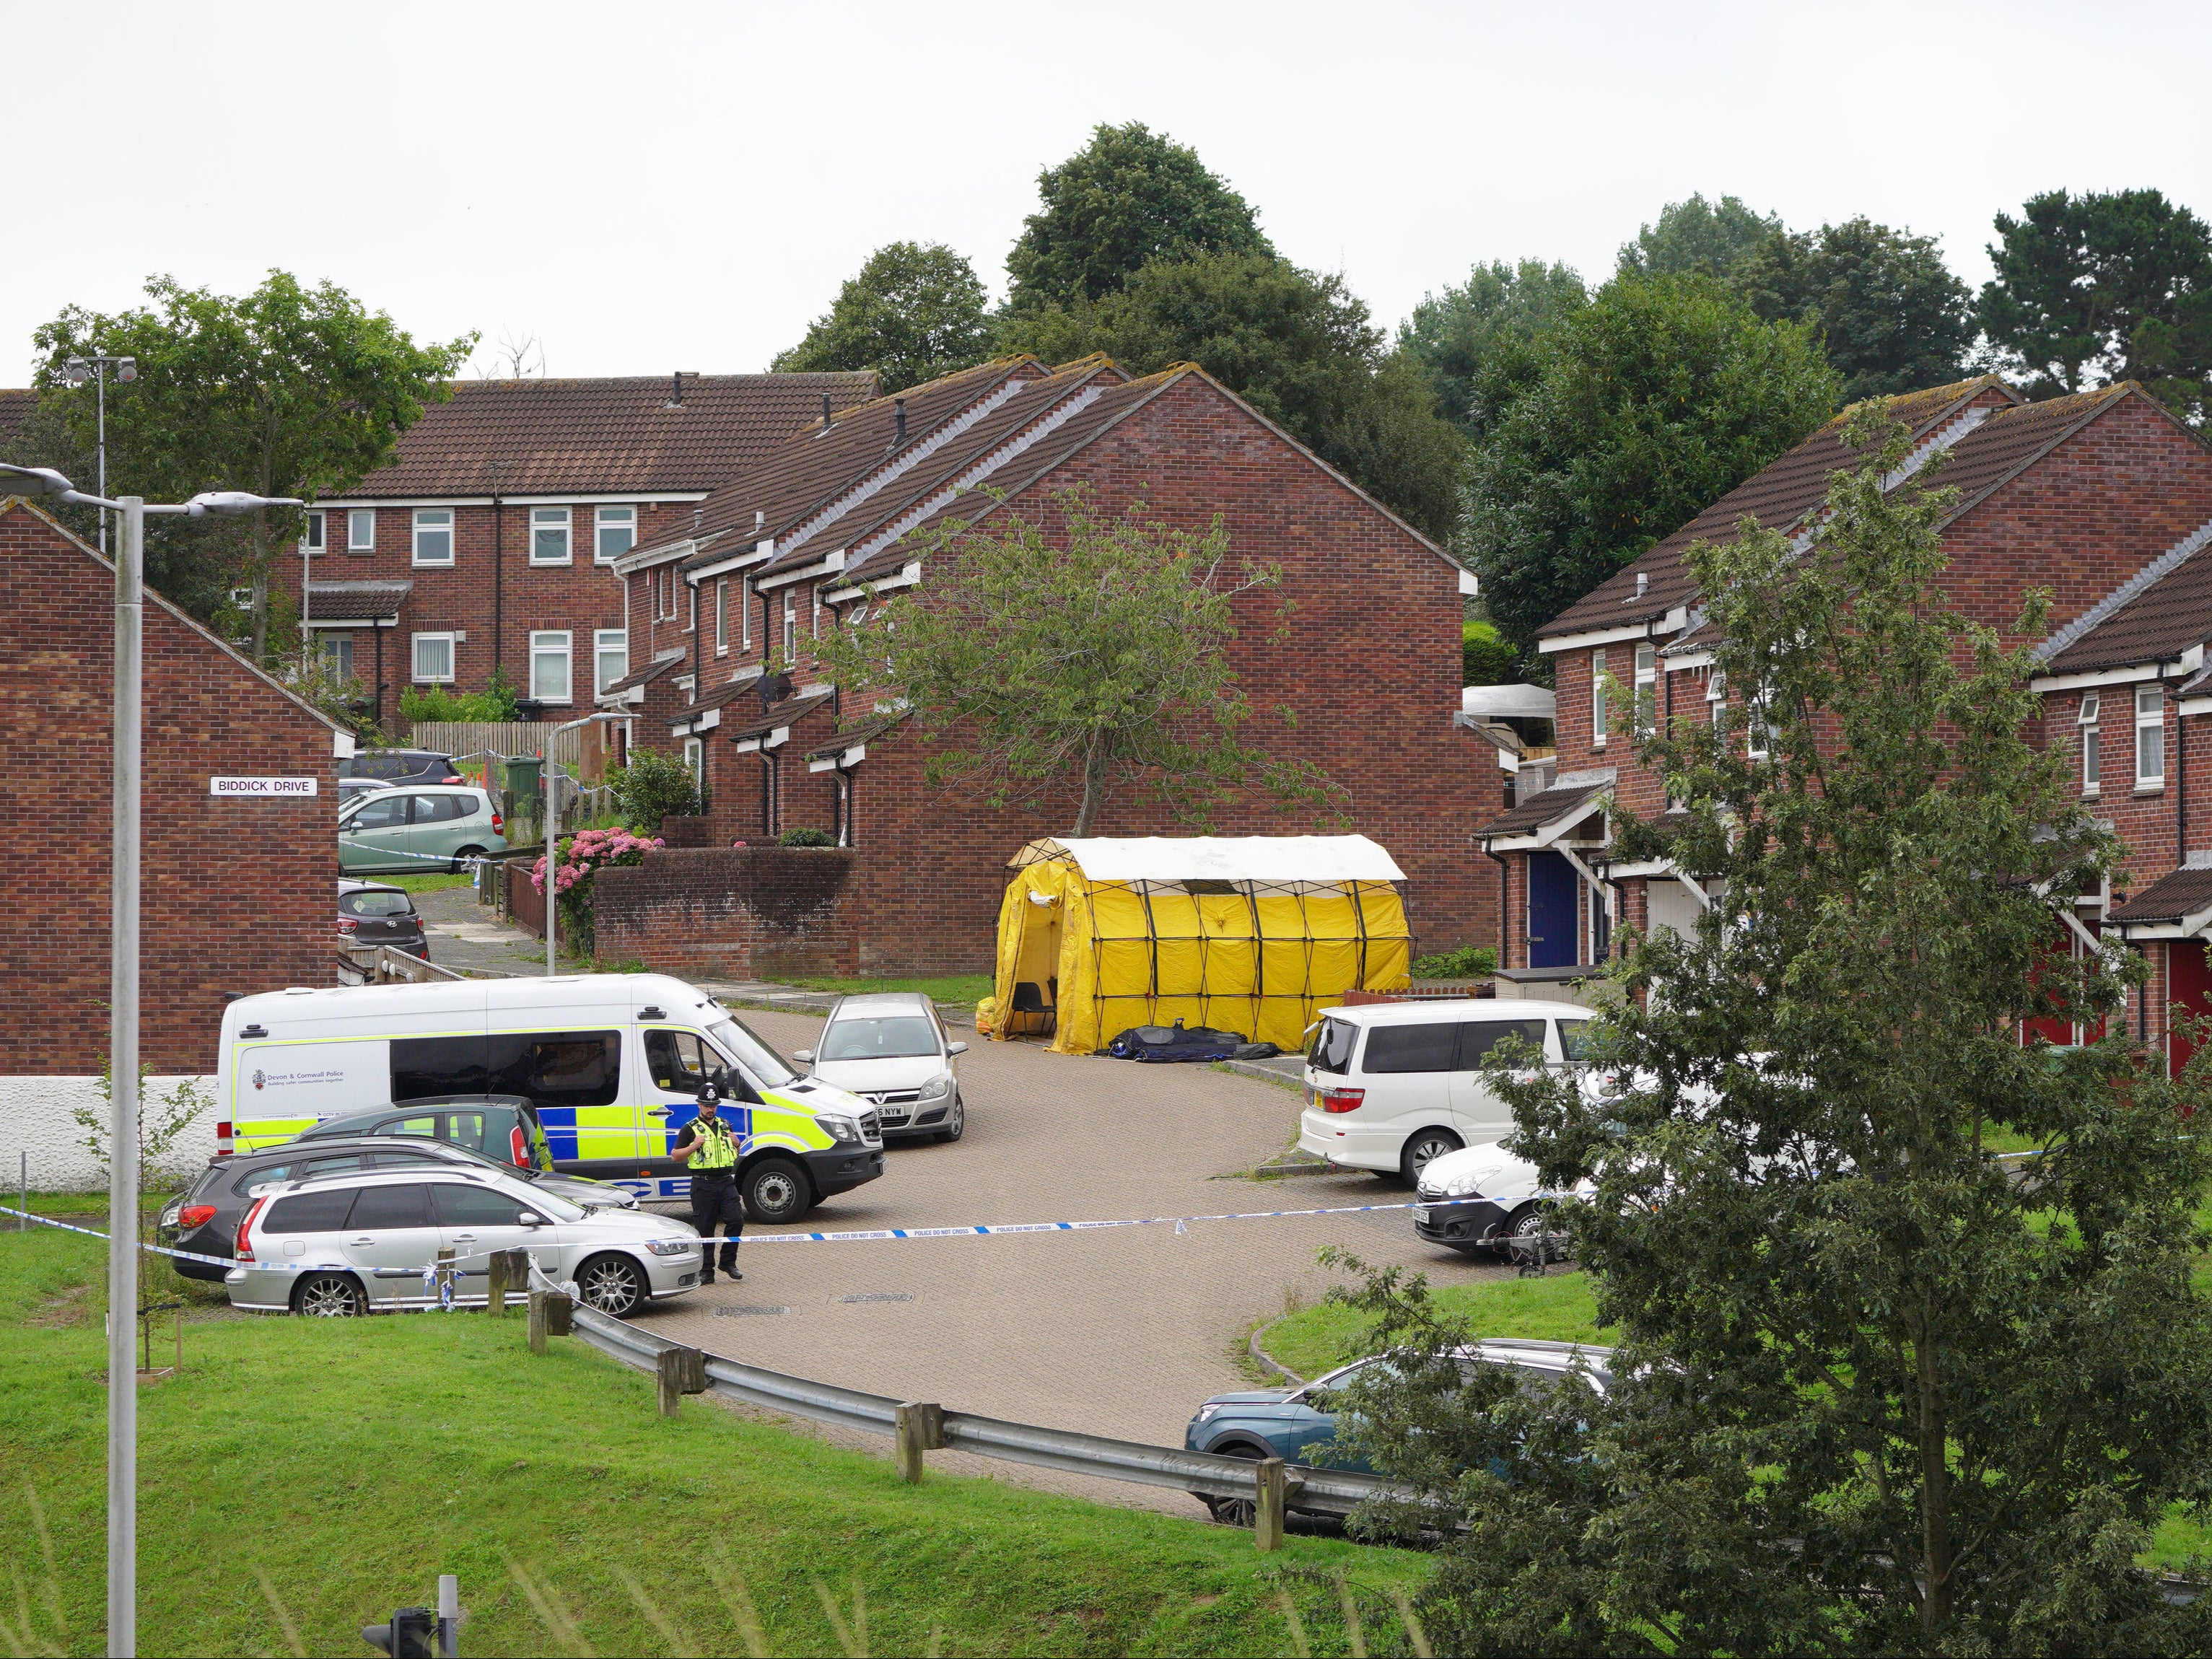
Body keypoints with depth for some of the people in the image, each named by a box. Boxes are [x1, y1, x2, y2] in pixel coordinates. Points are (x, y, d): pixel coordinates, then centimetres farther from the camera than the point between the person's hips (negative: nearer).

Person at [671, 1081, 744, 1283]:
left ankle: (728, 1262, 5)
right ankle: (706, 1272, 4)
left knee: (736, 1220, -10)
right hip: (703, 1185, -4)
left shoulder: (724, 1126, 16)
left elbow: (734, 1153, 28)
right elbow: (675, 1156, -2)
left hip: (726, 1182, 4)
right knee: (705, 1229, -1)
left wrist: (736, 1143, 5)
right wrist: (693, 1146, -17)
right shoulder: (691, 1129, 1)